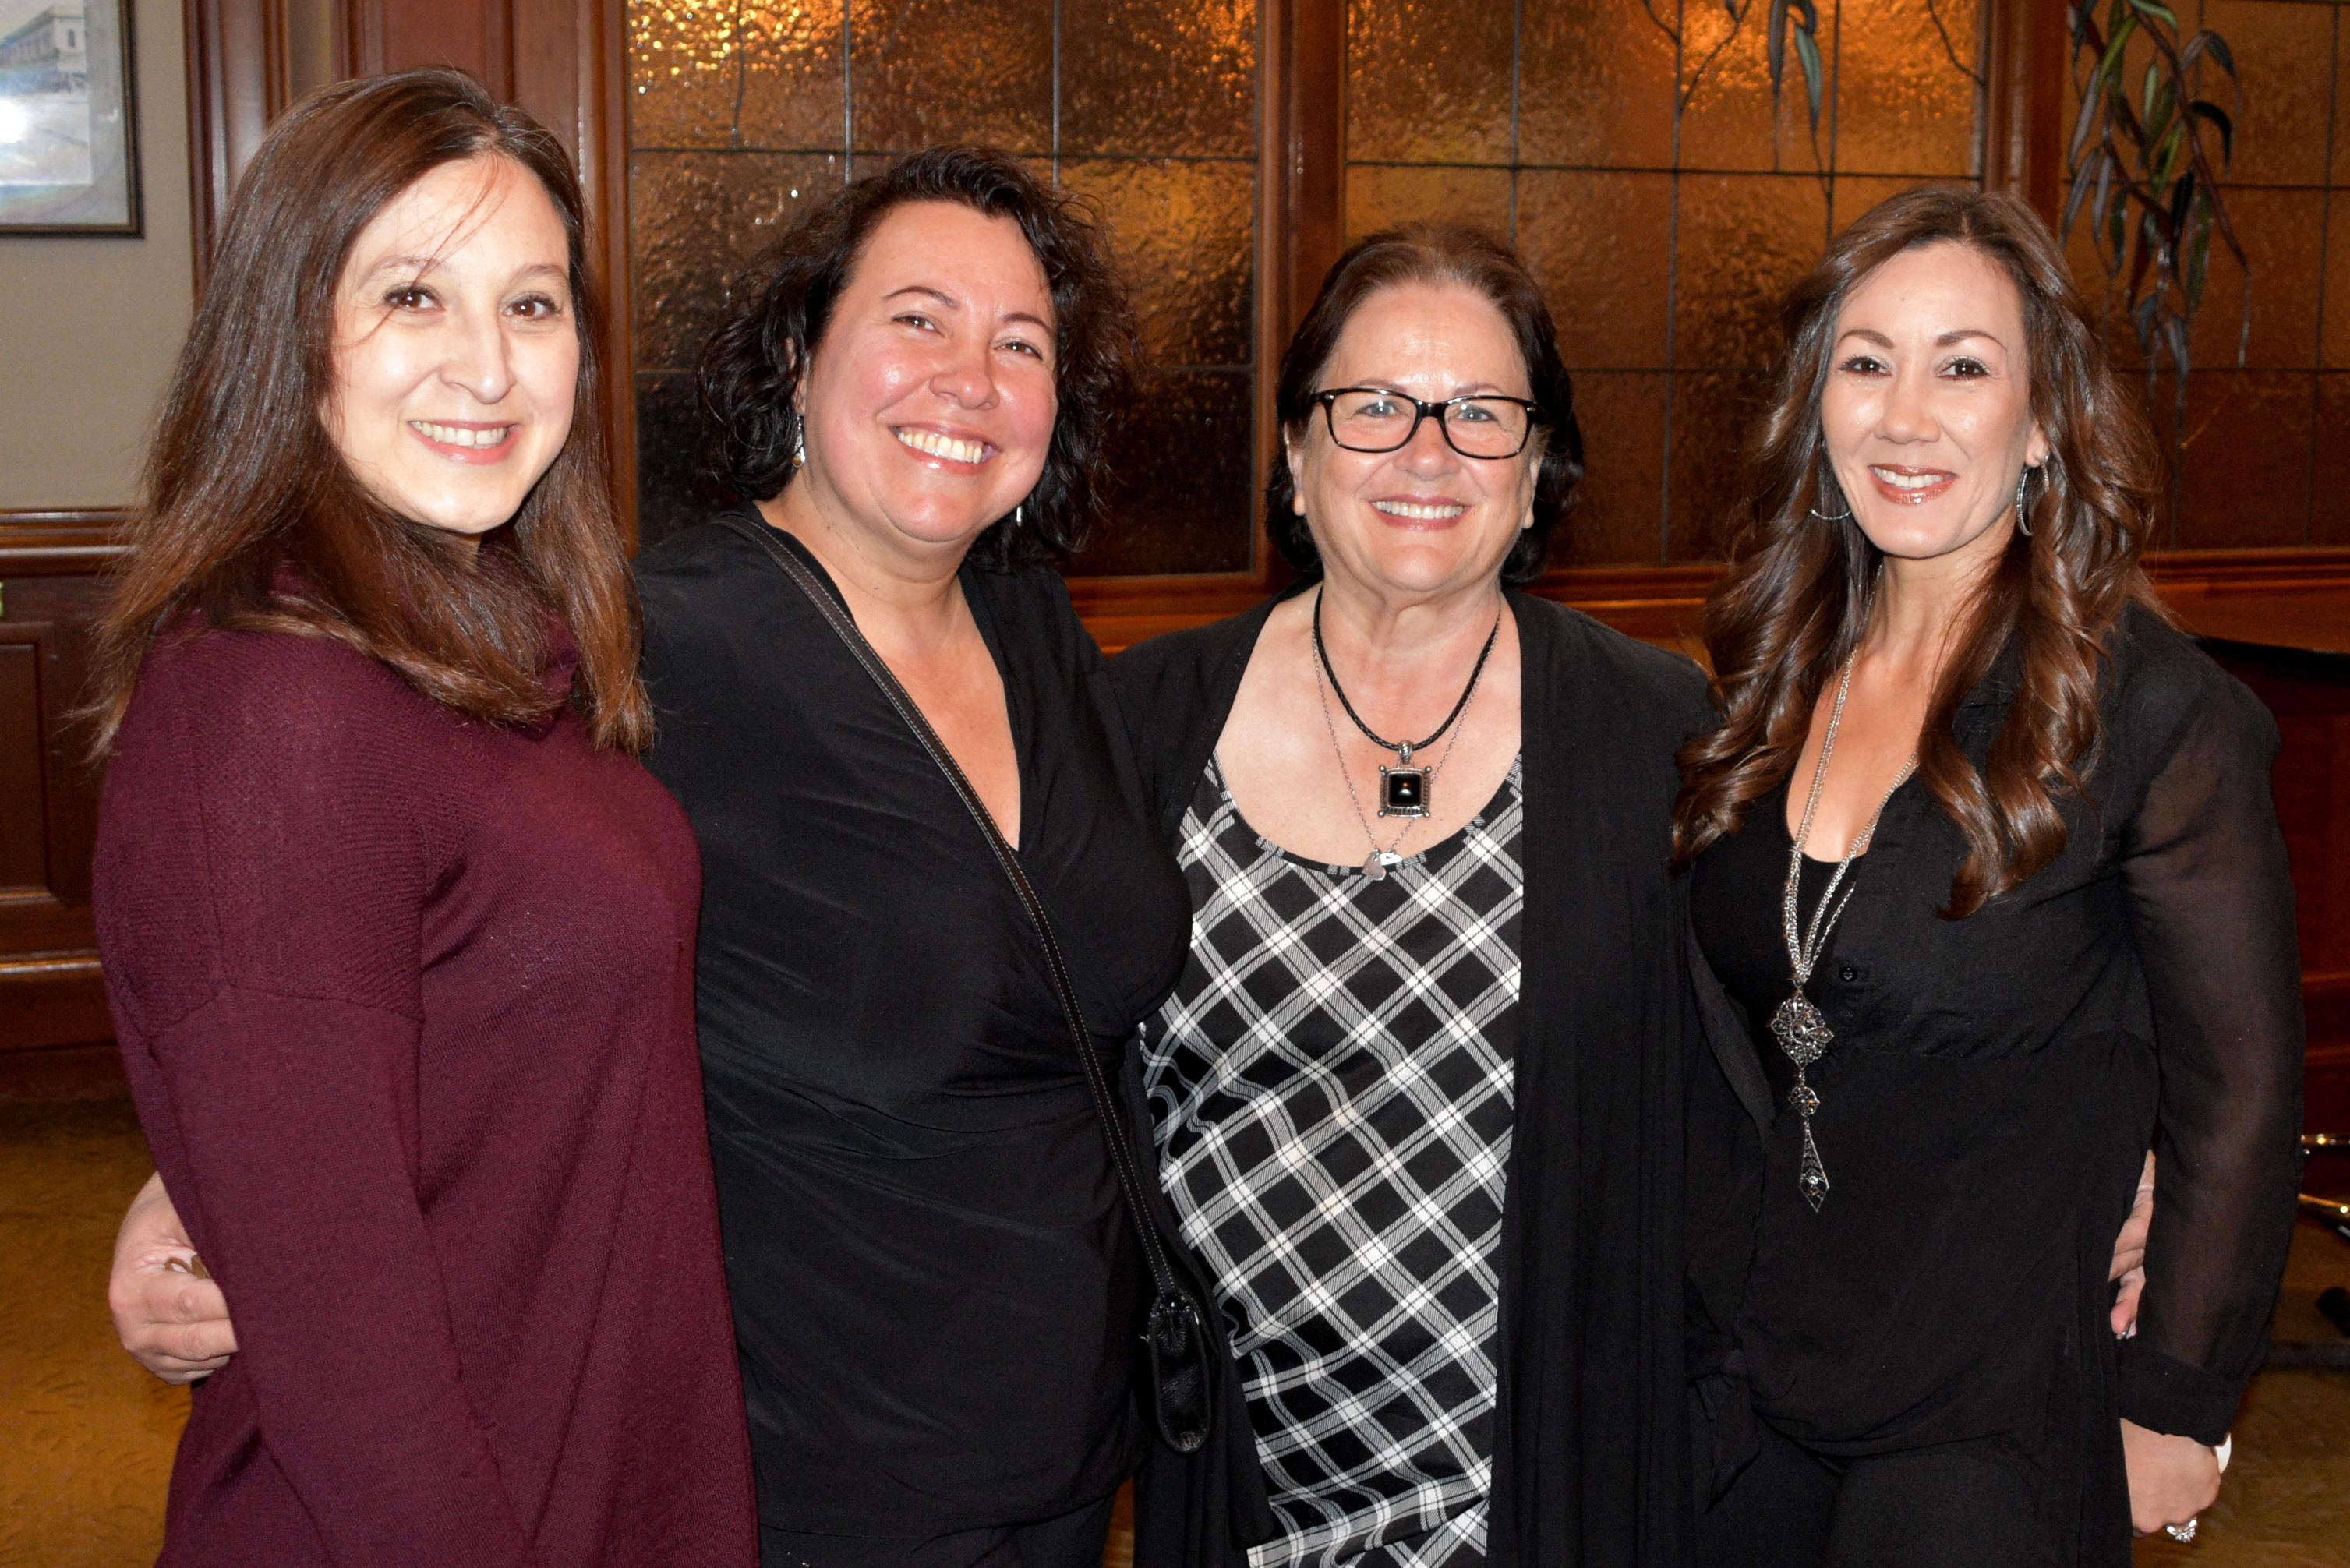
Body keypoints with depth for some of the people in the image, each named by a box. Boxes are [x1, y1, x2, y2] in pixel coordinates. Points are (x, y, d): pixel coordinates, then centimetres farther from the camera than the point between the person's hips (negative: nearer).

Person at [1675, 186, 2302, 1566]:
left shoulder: (2158, 712, -13)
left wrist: (2175, 1408, -6)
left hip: (1994, 1422, -5)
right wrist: (1689, 1307, 9)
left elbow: (2238, 1098, -8)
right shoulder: (1778, 679, 3)